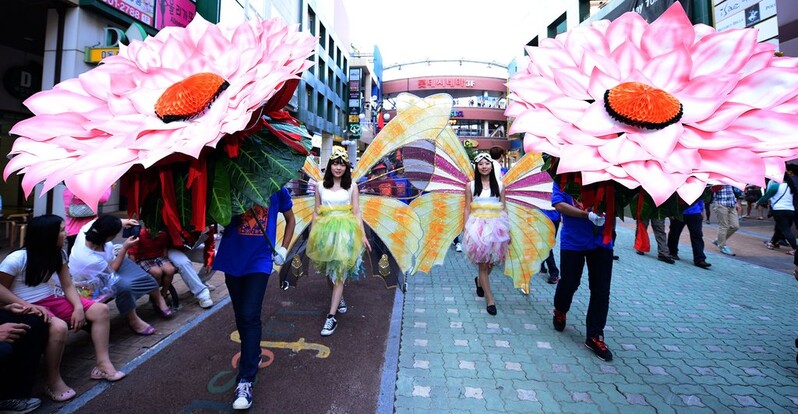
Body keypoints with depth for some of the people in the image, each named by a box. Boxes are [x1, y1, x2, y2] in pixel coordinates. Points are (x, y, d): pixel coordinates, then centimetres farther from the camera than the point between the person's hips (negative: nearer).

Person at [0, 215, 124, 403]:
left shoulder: (58, 254, 2)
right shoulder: (16, 260, -17)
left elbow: (68, 286, 2)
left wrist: (78, 307, -14)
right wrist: (31, 307, -25)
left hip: (52, 299, 7)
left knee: (101, 310, -8)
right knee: (59, 327, -36)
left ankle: (103, 364, -5)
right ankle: (53, 382, -16)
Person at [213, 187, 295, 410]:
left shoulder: (276, 188, -4)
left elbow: (290, 219, 9)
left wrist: (283, 248, 1)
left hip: (260, 260, -2)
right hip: (233, 258, 3)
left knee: (250, 316, -9)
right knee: (241, 316, 15)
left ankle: (245, 381, -1)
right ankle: (252, 354, 39)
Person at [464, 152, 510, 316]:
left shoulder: (499, 185, 7)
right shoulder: (471, 185, 3)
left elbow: (504, 208, 8)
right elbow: (467, 209, 2)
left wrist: (507, 230, 4)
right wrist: (465, 230, -3)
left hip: (496, 226, 2)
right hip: (478, 227, -2)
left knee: (491, 262, 10)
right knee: (483, 264, 1)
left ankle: (479, 281, 42)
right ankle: (490, 299, 12)